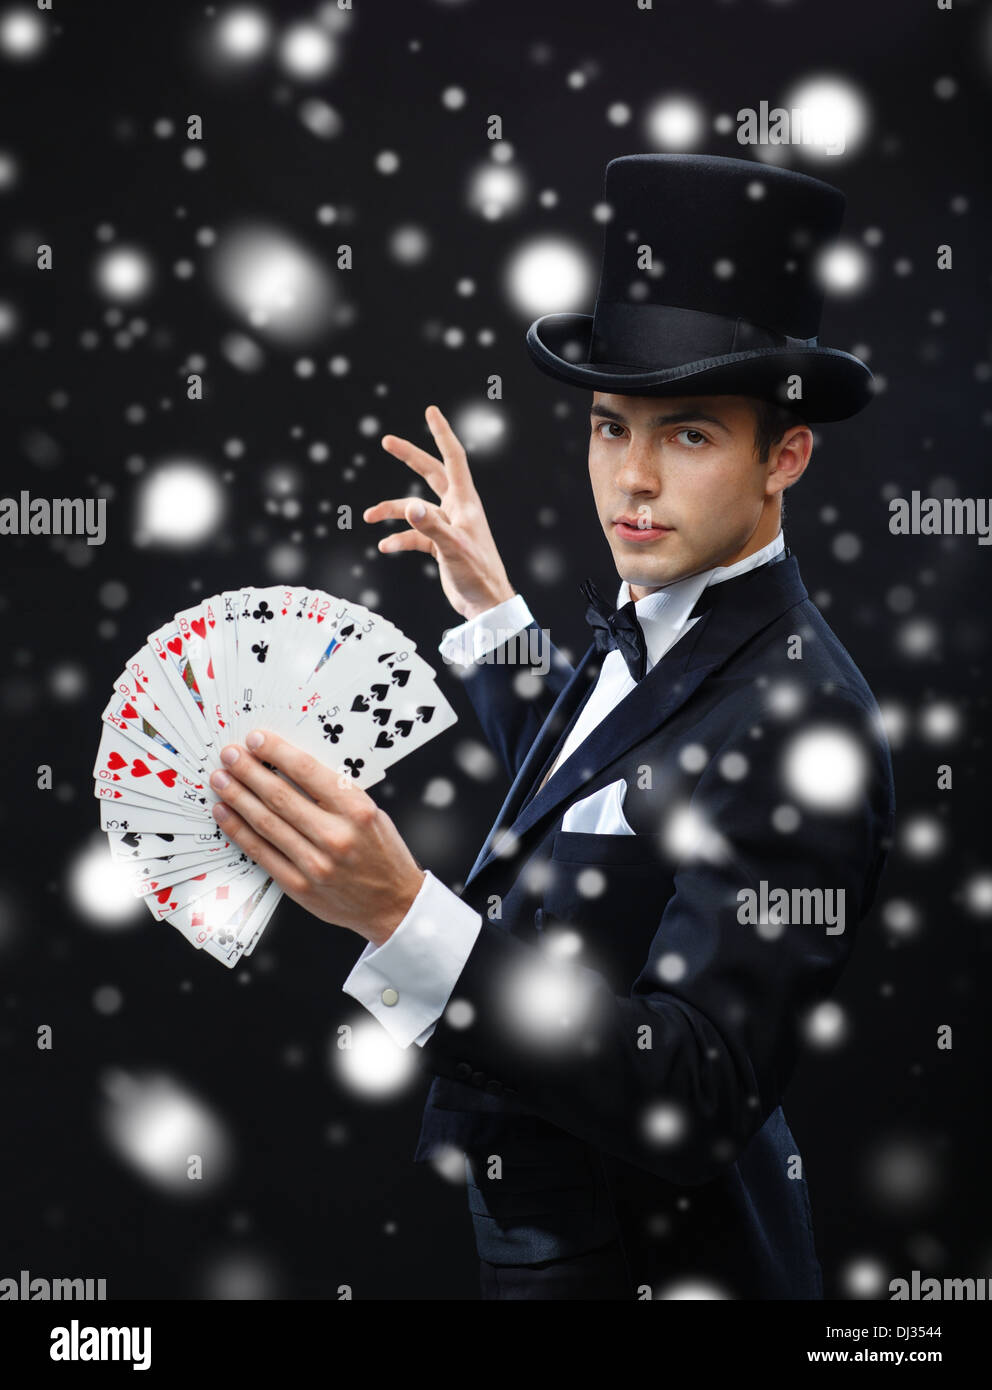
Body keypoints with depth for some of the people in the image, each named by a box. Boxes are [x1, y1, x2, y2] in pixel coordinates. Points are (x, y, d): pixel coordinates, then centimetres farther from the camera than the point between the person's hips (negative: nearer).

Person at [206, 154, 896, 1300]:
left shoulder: (801, 721, -28)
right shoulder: (645, 623, -1)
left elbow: (696, 1107, -34)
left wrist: (402, 914, -44)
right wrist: (491, 607, 13)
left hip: (645, 1260, -8)